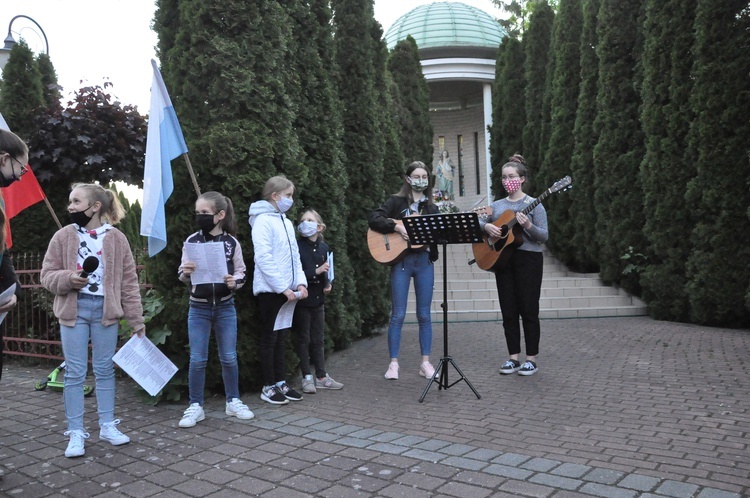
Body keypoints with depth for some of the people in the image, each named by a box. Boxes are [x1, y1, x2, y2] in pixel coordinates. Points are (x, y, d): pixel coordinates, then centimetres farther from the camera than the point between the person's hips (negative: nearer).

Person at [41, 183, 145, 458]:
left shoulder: (116, 239, -1)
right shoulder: (63, 236, 1)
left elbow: (129, 282, 0)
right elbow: (47, 275, 4)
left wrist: (136, 319, -2)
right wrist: (68, 279, -19)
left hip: (105, 310, 0)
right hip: (74, 310, 0)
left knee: (105, 370, 10)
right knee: (75, 373, 4)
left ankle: (107, 426, 23)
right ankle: (76, 433, 14)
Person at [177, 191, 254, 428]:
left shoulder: (232, 243, -4)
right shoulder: (191, 241, -2)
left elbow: (241, 273, 3)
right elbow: (183, 277, 4)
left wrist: (235, 281, -18)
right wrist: (185, 272, -18)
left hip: (225, 307, 0)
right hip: (199, 308, 0)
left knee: (229, 357, 8)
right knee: (197, 359, 2)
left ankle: (233, 401, 24)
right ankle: (195, 406, 16)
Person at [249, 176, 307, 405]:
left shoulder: (286, 222, 14)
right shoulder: (263, 220, -10)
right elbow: (264, 258, -18)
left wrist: (300, 282, 0)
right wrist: (283, 287, -19)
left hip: (287, 289, 7)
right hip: (271, 289, -7)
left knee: (281, 337, 12)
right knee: (270, 337, 2)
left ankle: (281, 383, 21)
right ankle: (268, 387, 11)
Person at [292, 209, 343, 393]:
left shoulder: (324, 247, 6)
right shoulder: (297, 247, -10)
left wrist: (328, 284, 1)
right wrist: (315, 272, -21)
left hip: (318, 298, 5)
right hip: (302, 299, -5)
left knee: (318, 339, 13)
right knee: (303, 339, 5)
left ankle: (321, 376, 21)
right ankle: (307, 377, 14)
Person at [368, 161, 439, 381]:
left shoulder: (431, 207, 14)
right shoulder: (397, 201, 3)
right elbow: (374, 219, -10)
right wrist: (398, 227, -20)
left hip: (424, 260, 3)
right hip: (401, 260, -3)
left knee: (424, 315, 6)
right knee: (398, 315, -1)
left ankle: (425, 362, 14)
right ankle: (393, 363, 8)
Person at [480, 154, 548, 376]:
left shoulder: (533, 204, -3)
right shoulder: (497, 205, 12)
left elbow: (544, 236, -7)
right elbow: (477, 221, 16)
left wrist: (528, 226, -26)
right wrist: (486, 226, -6)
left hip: (528, 260, -5)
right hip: (502, 259, 5)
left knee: (528, 310, -1)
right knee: (508, 312, 7)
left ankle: (531, 359, 10)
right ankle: (513, 358, 16)